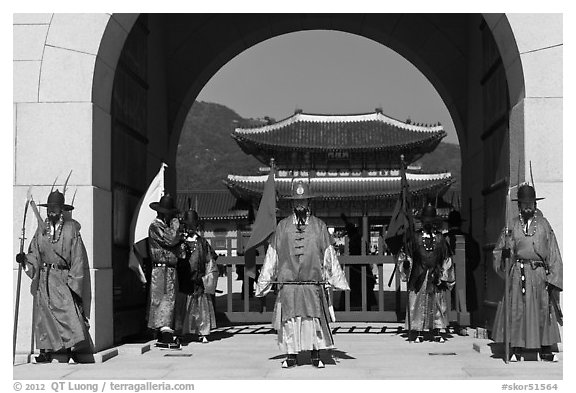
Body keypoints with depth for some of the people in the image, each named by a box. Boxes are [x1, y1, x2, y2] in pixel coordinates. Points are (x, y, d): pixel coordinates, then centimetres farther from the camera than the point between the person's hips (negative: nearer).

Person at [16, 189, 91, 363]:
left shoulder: (71, 230, -2)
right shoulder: (41, 231, 11)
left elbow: (78, 259, -4)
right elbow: (34, 256, 15)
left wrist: (74, 283, -10)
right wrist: (24, 259, -6)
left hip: (63, 279, -4)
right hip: (44, 280, 4)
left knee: (69, 313, -11)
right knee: (44, 315, 3)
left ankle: (74, 351, -9)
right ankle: (46, 352, 9)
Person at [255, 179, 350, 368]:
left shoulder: (319, 226, 7)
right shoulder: (282, 227, 7)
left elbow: (329, 255, 9)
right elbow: (271, 256, 10)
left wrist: (339, 281, 6)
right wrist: (262, 284, 10)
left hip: (313, 283, 0)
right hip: (288, 283, 0)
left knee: (315, 320, 0)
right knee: (289, 320, 1)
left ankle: (316, 356, 12)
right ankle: (291, 356, 12)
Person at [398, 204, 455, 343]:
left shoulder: (440, 237, 6)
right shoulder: (416, 236, 3)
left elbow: (446, 258, 10)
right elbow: (409, 254, 3)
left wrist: (444, 274, 2)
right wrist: (405, 259, -19)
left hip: (436, 276, 1)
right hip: (419, 276, -1)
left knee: (437, 305, 4)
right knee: (418, 304, -1)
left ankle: (436, 333, 11)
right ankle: (419, 333, 5)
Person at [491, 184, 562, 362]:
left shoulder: (544, 225, 5)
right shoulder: (512, 225, 5)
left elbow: (553, 253, 3)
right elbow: (498, 249, 11)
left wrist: (553, 279, -3)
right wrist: (502, 254, -13)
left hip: (539, 273, 0)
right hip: (518, 273, 0)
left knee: (543, 311, 4)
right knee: (516, 310, 0)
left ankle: (545, 351, 13)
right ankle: (516, 350, 8)